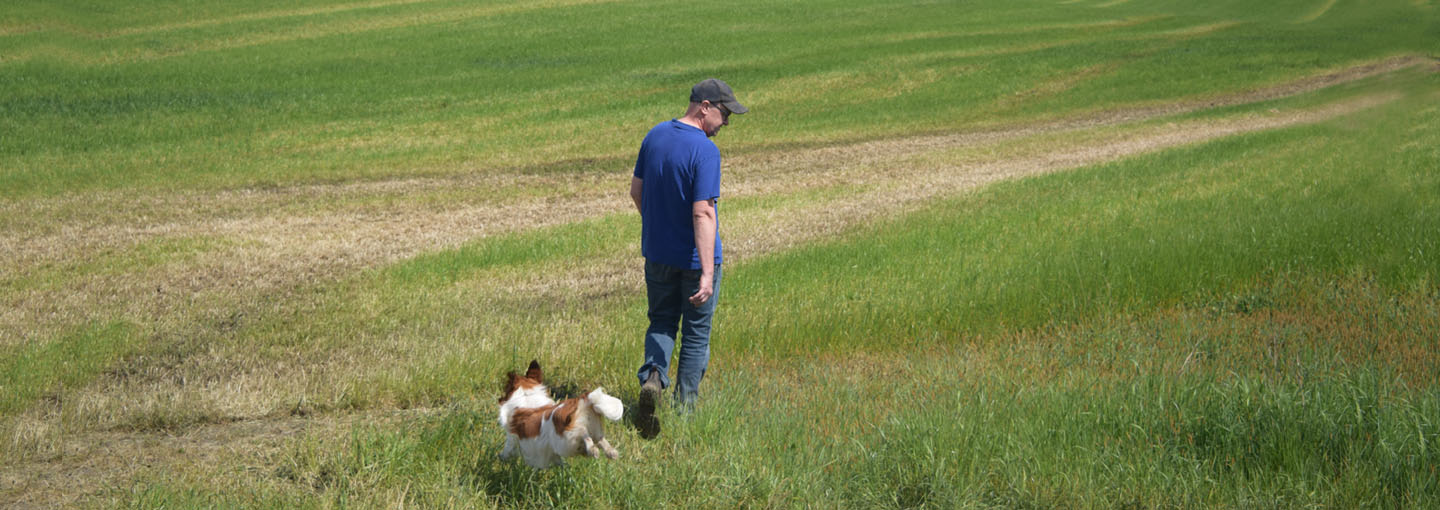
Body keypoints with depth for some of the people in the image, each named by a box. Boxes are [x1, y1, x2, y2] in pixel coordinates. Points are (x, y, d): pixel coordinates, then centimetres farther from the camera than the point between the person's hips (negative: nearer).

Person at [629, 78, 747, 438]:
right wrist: (707, 273, -30)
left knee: (661, 323, 19)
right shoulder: (705, 150, -22)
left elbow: (636, 190, 10)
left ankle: (652, 377, -8)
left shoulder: (655, 136, -1)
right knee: (696, 333, 11)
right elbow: (702, 213, -28)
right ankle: (686, 406, 19)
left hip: (657, 252, 6)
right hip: (694, 257, -5)